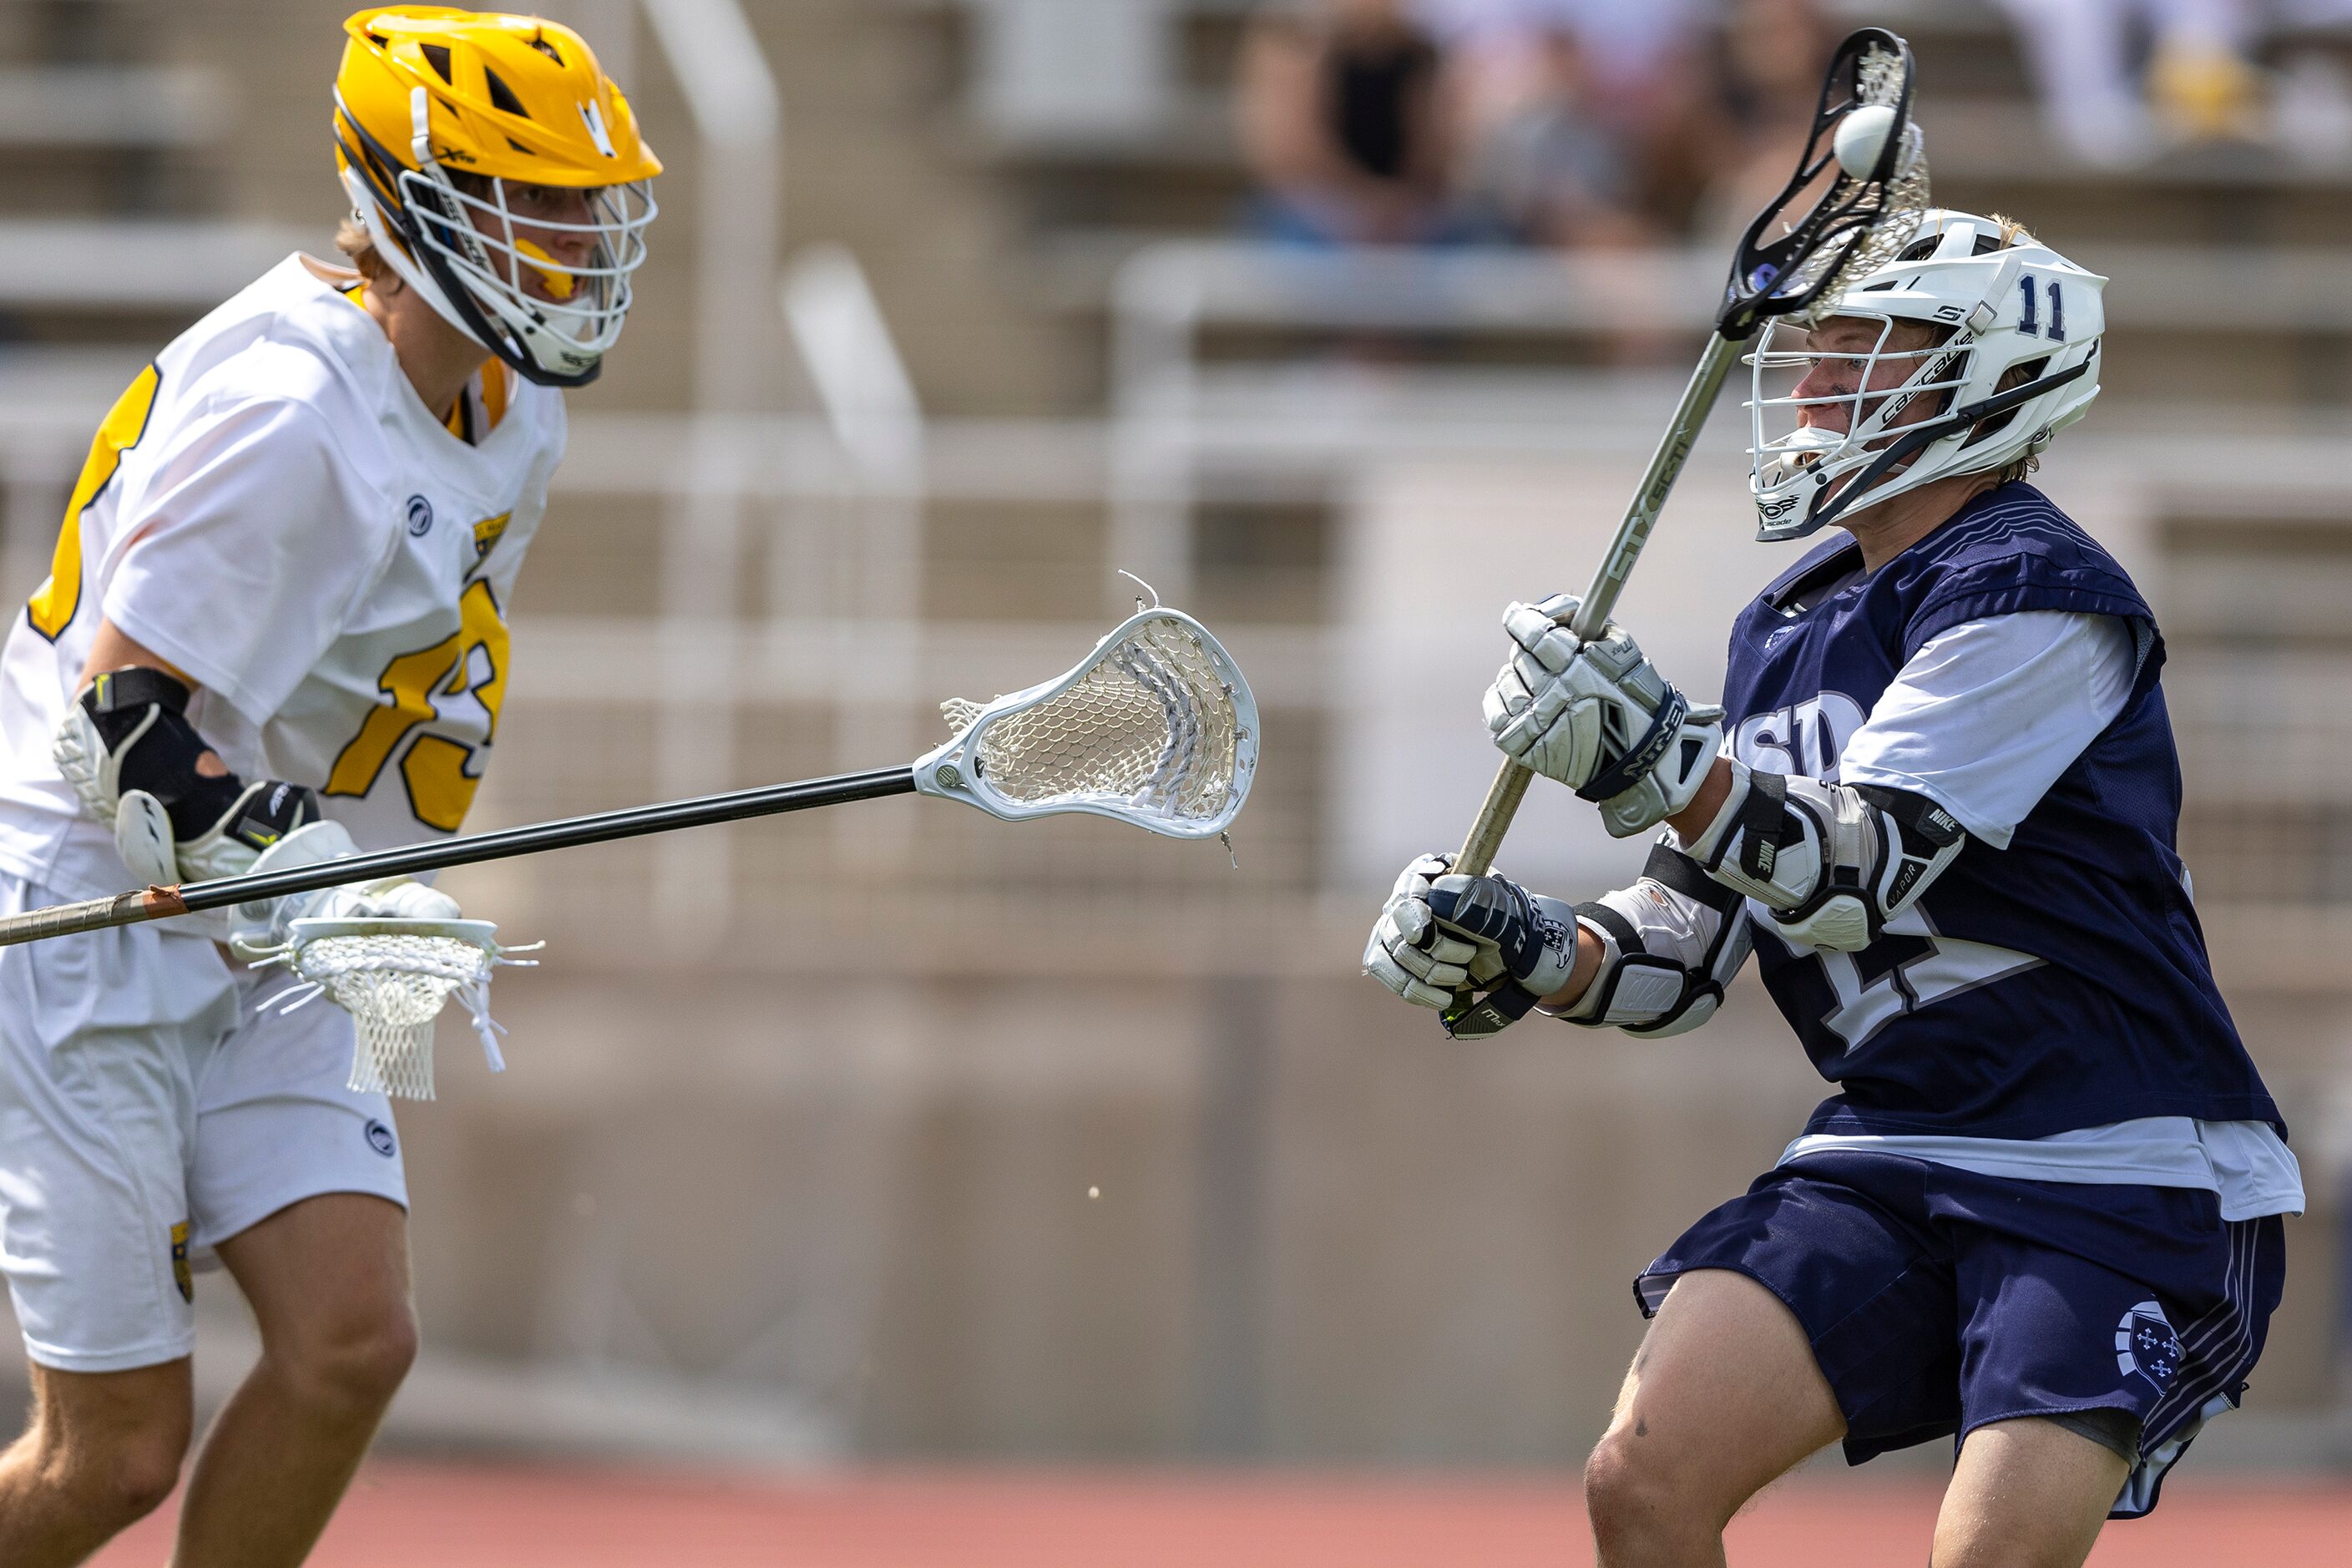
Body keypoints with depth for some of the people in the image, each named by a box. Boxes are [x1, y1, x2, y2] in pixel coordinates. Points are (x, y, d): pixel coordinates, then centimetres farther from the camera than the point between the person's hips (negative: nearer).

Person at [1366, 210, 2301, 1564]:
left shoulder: (2032, 591, -13)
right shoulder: (1790, 628, 14)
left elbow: (1857, 882, -22)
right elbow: (1690, 944, 15)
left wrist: (1662, 759, -36)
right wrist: (1528, 950, -4)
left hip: (2122, 1179, -7)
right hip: (1890, 1160, 7)